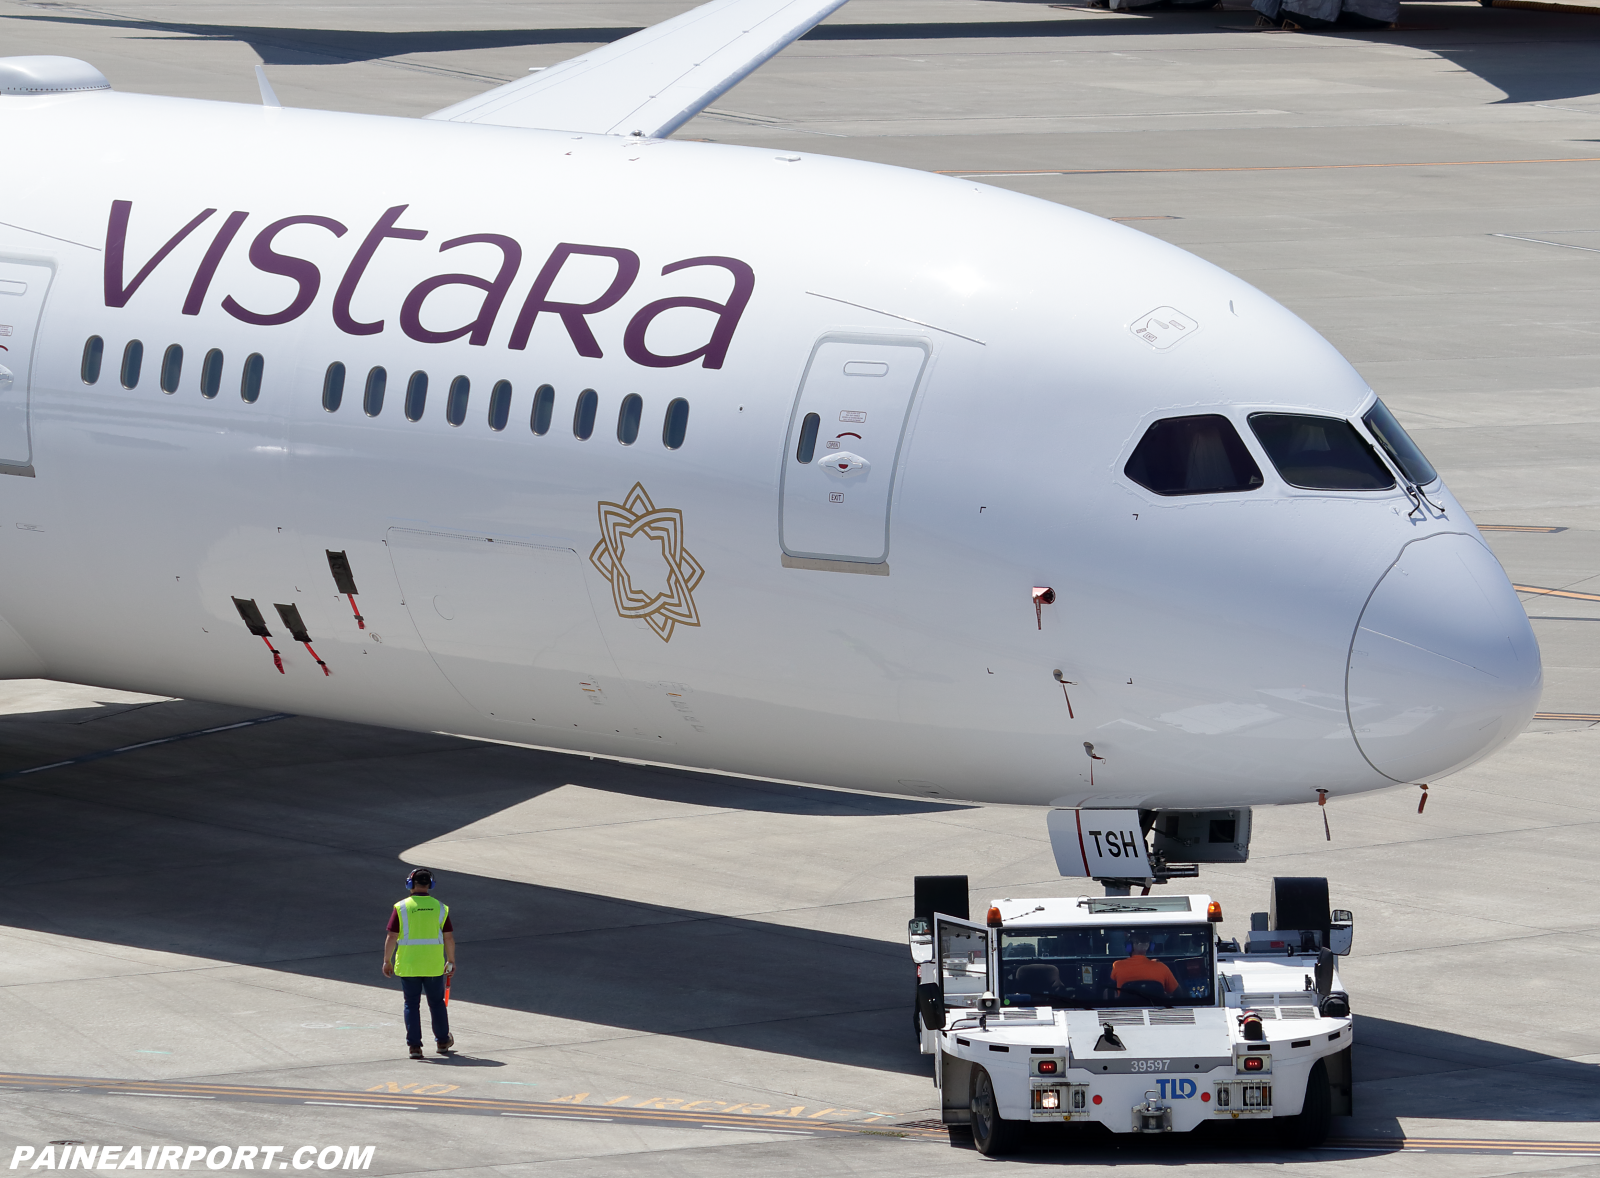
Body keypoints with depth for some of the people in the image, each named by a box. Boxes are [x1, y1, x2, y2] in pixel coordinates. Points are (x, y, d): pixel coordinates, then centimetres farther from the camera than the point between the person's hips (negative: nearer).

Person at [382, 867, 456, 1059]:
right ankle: (443, 1042, 26)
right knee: (436, 1003, 16)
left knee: (412, 1005, 6)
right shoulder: (440, 908, -1)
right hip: (434, 965, 2)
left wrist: (387, 961, 3)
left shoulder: (401, 908, -7)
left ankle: (414, 1046, 3)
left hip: (408, 965, -2)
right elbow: (449, 937, 2)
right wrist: (451, 961, 15)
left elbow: (392, 937, -7)